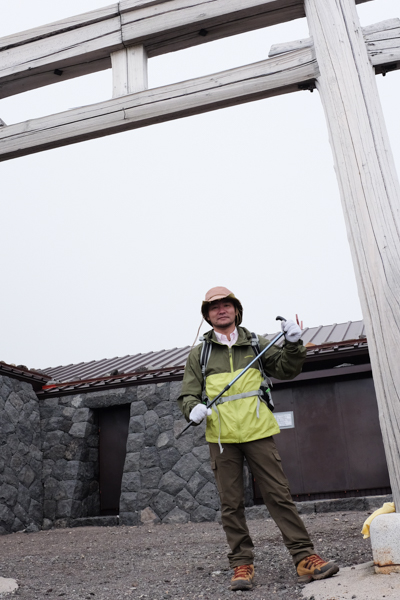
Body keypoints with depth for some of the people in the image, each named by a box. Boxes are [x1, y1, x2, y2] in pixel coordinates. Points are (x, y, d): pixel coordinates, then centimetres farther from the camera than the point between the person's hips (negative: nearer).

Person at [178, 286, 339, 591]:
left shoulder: (256, 343, 13)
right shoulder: (199, 354, 11)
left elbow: (285, 369, 10)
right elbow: (188, 394, 9)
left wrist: (293, 344, -8)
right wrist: (193, 409, -13)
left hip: (257, 431, 0)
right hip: (221, 437, 0)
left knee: (279, 494, -1)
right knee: (231, 504, 6)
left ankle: (305, 558, 6)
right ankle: (242, 565, 16)